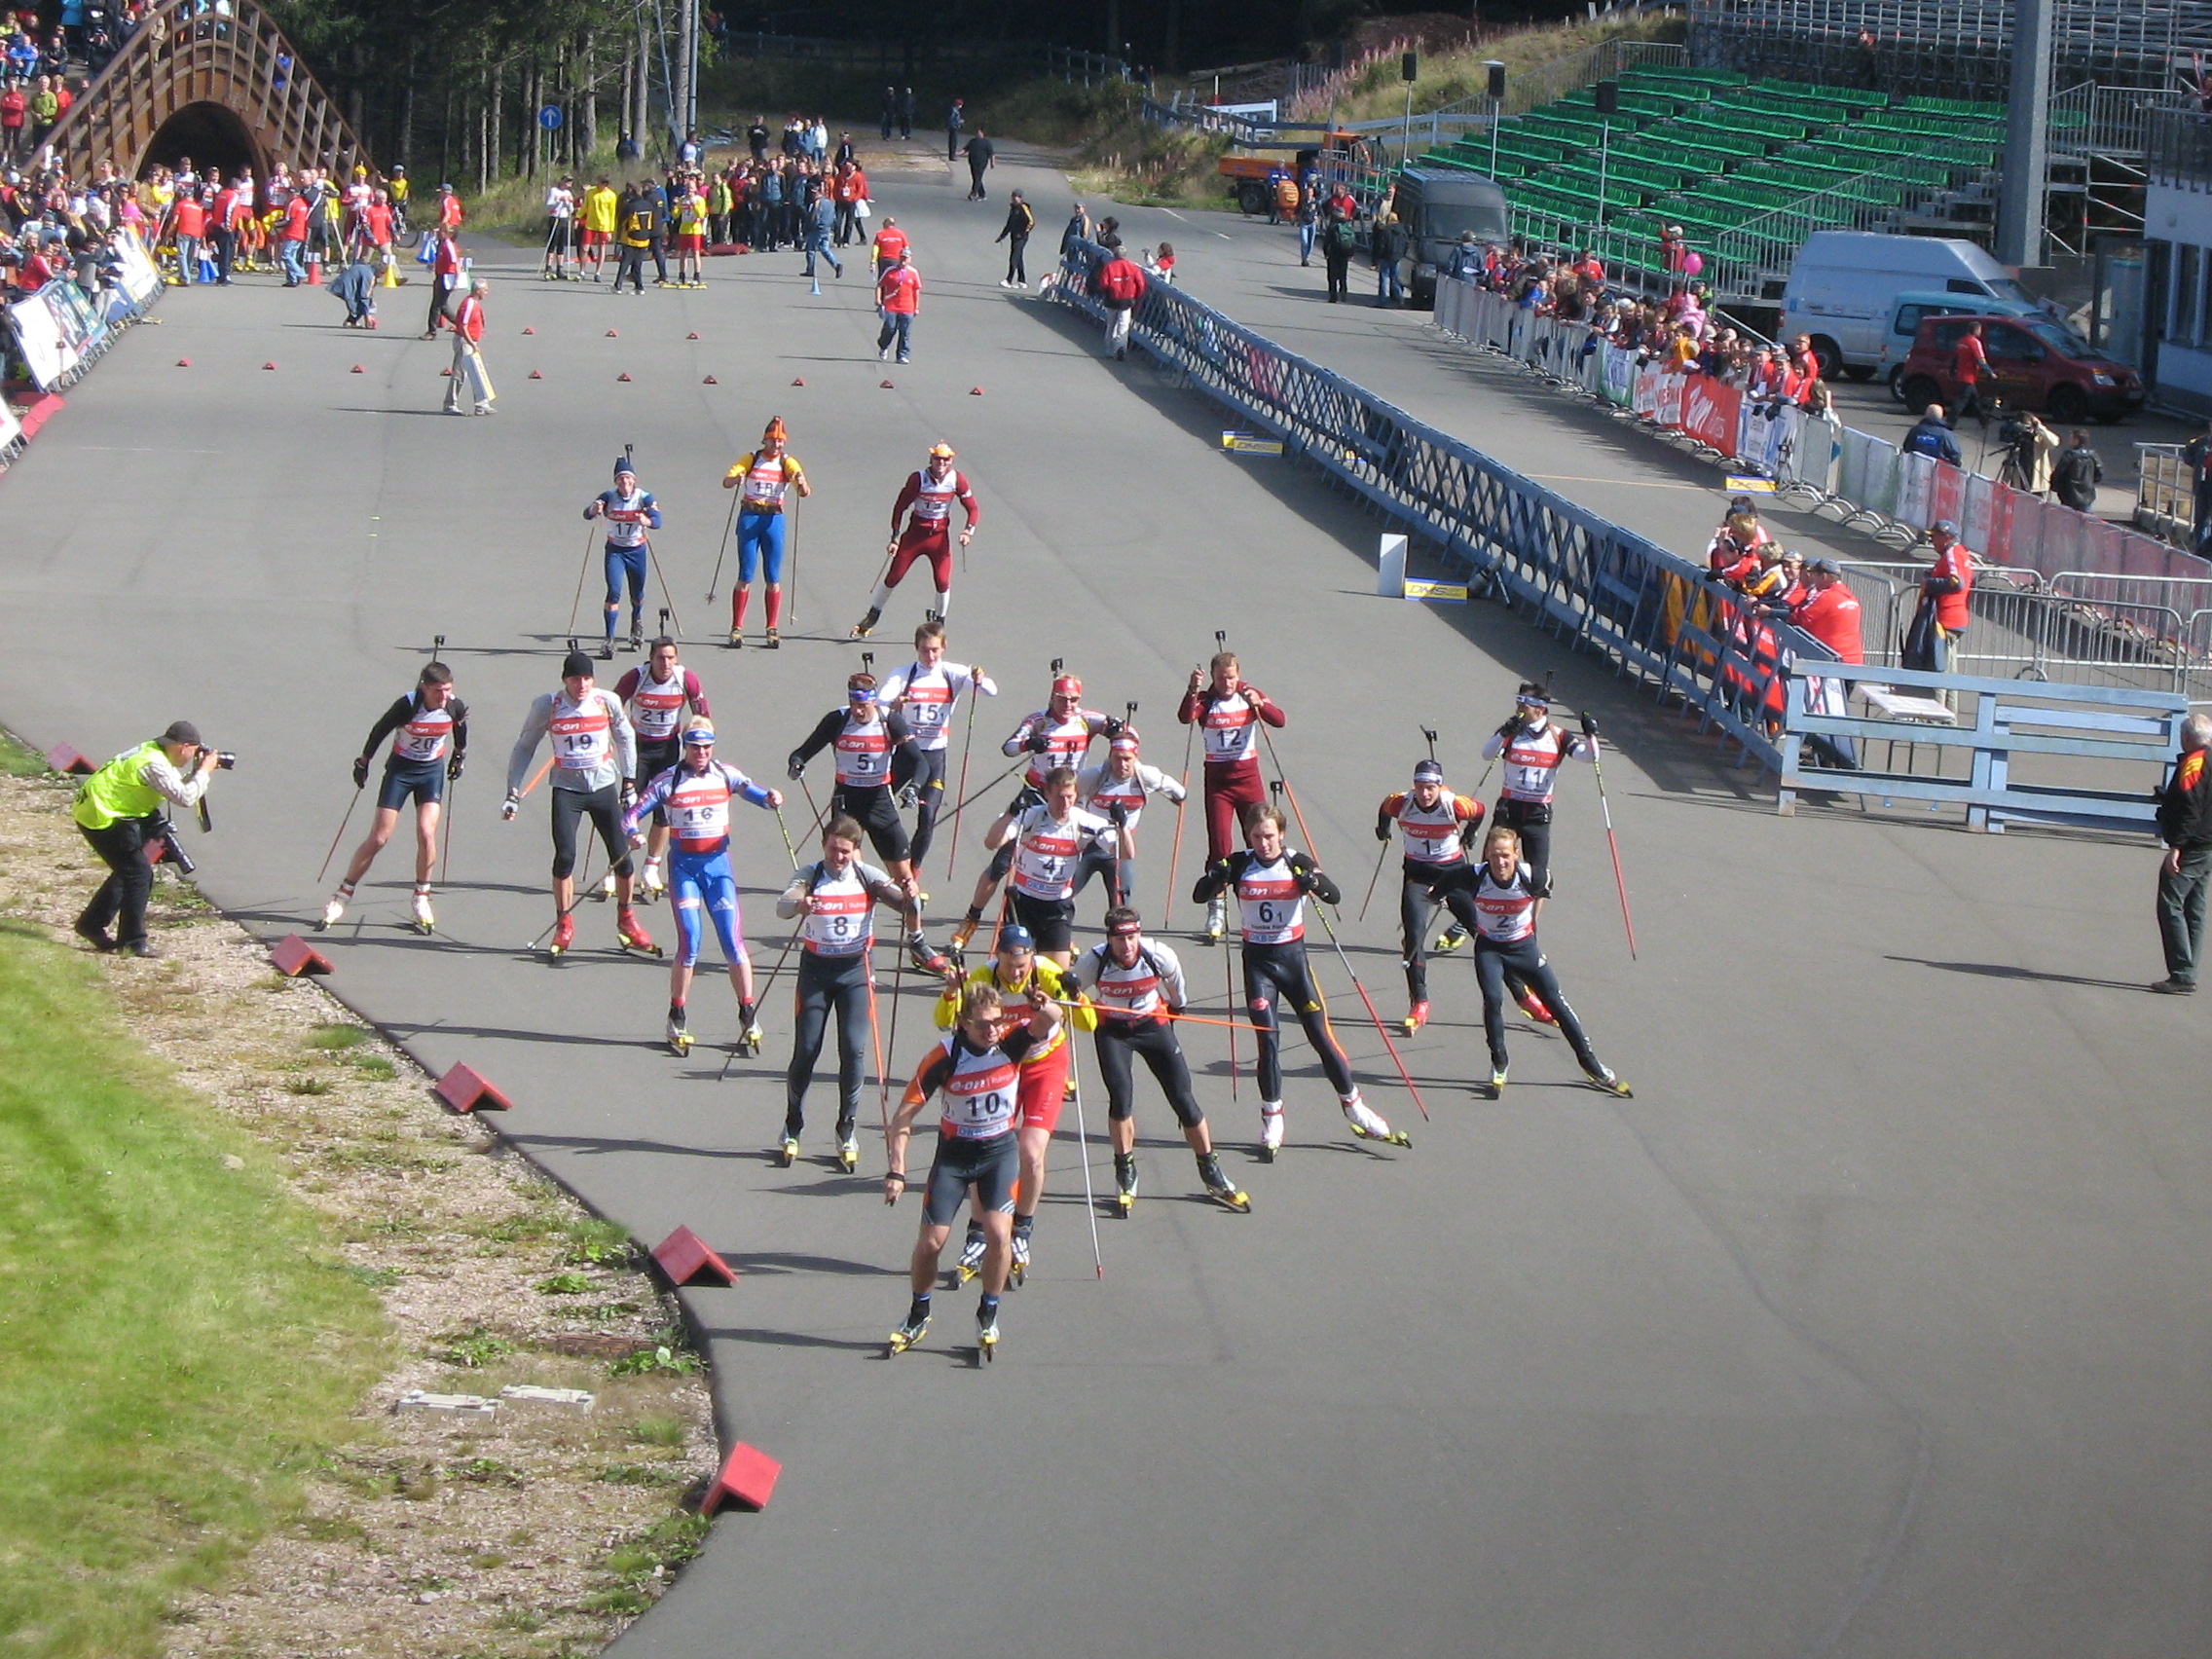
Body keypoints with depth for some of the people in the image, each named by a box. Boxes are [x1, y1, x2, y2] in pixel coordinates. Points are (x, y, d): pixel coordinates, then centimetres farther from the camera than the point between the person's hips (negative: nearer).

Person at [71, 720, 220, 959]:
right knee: (139, 874, -7)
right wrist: (204, 771, -14)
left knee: (127, 871, 20)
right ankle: (132, 942, -3)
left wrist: (199, 770, 6)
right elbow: (185, 798, -25)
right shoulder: (154, 764, -22)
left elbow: (178, 786, 19)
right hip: (101, 818, -10)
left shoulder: (153, 752, 9)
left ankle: (91, 925, 30)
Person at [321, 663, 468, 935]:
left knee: (426, 832, -17)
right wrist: (363, 761, -1)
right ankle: (341, 897, 10)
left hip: (432, 771, 2)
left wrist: (459, 756, 20)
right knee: (378, 838, -3)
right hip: (400, 769, -2)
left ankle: (421, 899, 0)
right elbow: (380, 730, -9)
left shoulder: (455, 707, -16)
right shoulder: (407, 706, -25)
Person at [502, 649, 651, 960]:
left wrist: (629, 783, 14)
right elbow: (525, 747, 3)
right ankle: (564, 927, 3)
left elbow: (625, 739, 12)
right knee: (564, 856, -13)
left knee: (621, 856, 1)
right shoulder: (547, 706, -8)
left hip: (604, 787, 1)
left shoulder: (607, 702, -6)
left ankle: (626, 922, 22)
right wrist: (513, 792, 0)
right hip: (566, 790, -1)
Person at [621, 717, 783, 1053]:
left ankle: (748, 1019, 7)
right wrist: (633, 833, -28)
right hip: (684, 865, -2)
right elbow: (632, 814, -6)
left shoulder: (725, 775, 2)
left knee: (732, 941, -4)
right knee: (689, 941, -11)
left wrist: (771, 799, -32)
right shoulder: (668, 780, -4)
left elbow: (754, 793, -9)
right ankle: (677, 1021, 3)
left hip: (718, 863, 2)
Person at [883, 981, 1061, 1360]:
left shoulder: (1011, 1043, -16)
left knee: (999, 1232, -16)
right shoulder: (945, 1058, -20)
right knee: (931, 1241, -3)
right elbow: (903, 1117, -18)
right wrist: (896, 1171, -25)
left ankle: (988, 1317, 5)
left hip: (1000, 1149, 1)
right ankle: (918, 1317, 22)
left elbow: (1049, 1024, -35)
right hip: (954, 1151, -1)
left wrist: (1044, 1009, -59)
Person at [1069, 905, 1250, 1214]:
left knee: (1182, 1097, -3)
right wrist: (1069, 987, -36)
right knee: (1121, 1096, -18)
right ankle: (1125, 1175, 2)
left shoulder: (1159, 956, -23)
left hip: (1153, 1023, 1)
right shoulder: (1094, 961, -26)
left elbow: (1174, 984, 1)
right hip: (1111, 1029, -1)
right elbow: (1071, 992, -11)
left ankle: (1212, 1175, 12)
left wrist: (1176, 1007, 20)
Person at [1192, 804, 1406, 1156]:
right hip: (1257, 960, 0)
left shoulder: (1298, 864, -6)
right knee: (1268, 1037, -7)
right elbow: (1200, 896, -11)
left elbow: (1335, 897, -19)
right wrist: (1215, 878, -32)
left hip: (1293, 958, 0)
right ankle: (1271, 1122, 4)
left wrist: (1315, 883, -39)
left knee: (1321, 1035, 1)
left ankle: (1356, 1111, 14)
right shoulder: (1240, 865, -4)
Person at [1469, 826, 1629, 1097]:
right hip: (1489, 949, -1)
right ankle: (1498, 1066, -4)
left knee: (1556, 1002, 2)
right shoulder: (1476, 878, -25)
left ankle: (1593, 1066, 13)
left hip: (1524, 945, 1)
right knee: (1492, 999, -23)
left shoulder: (1530, 877, -23)